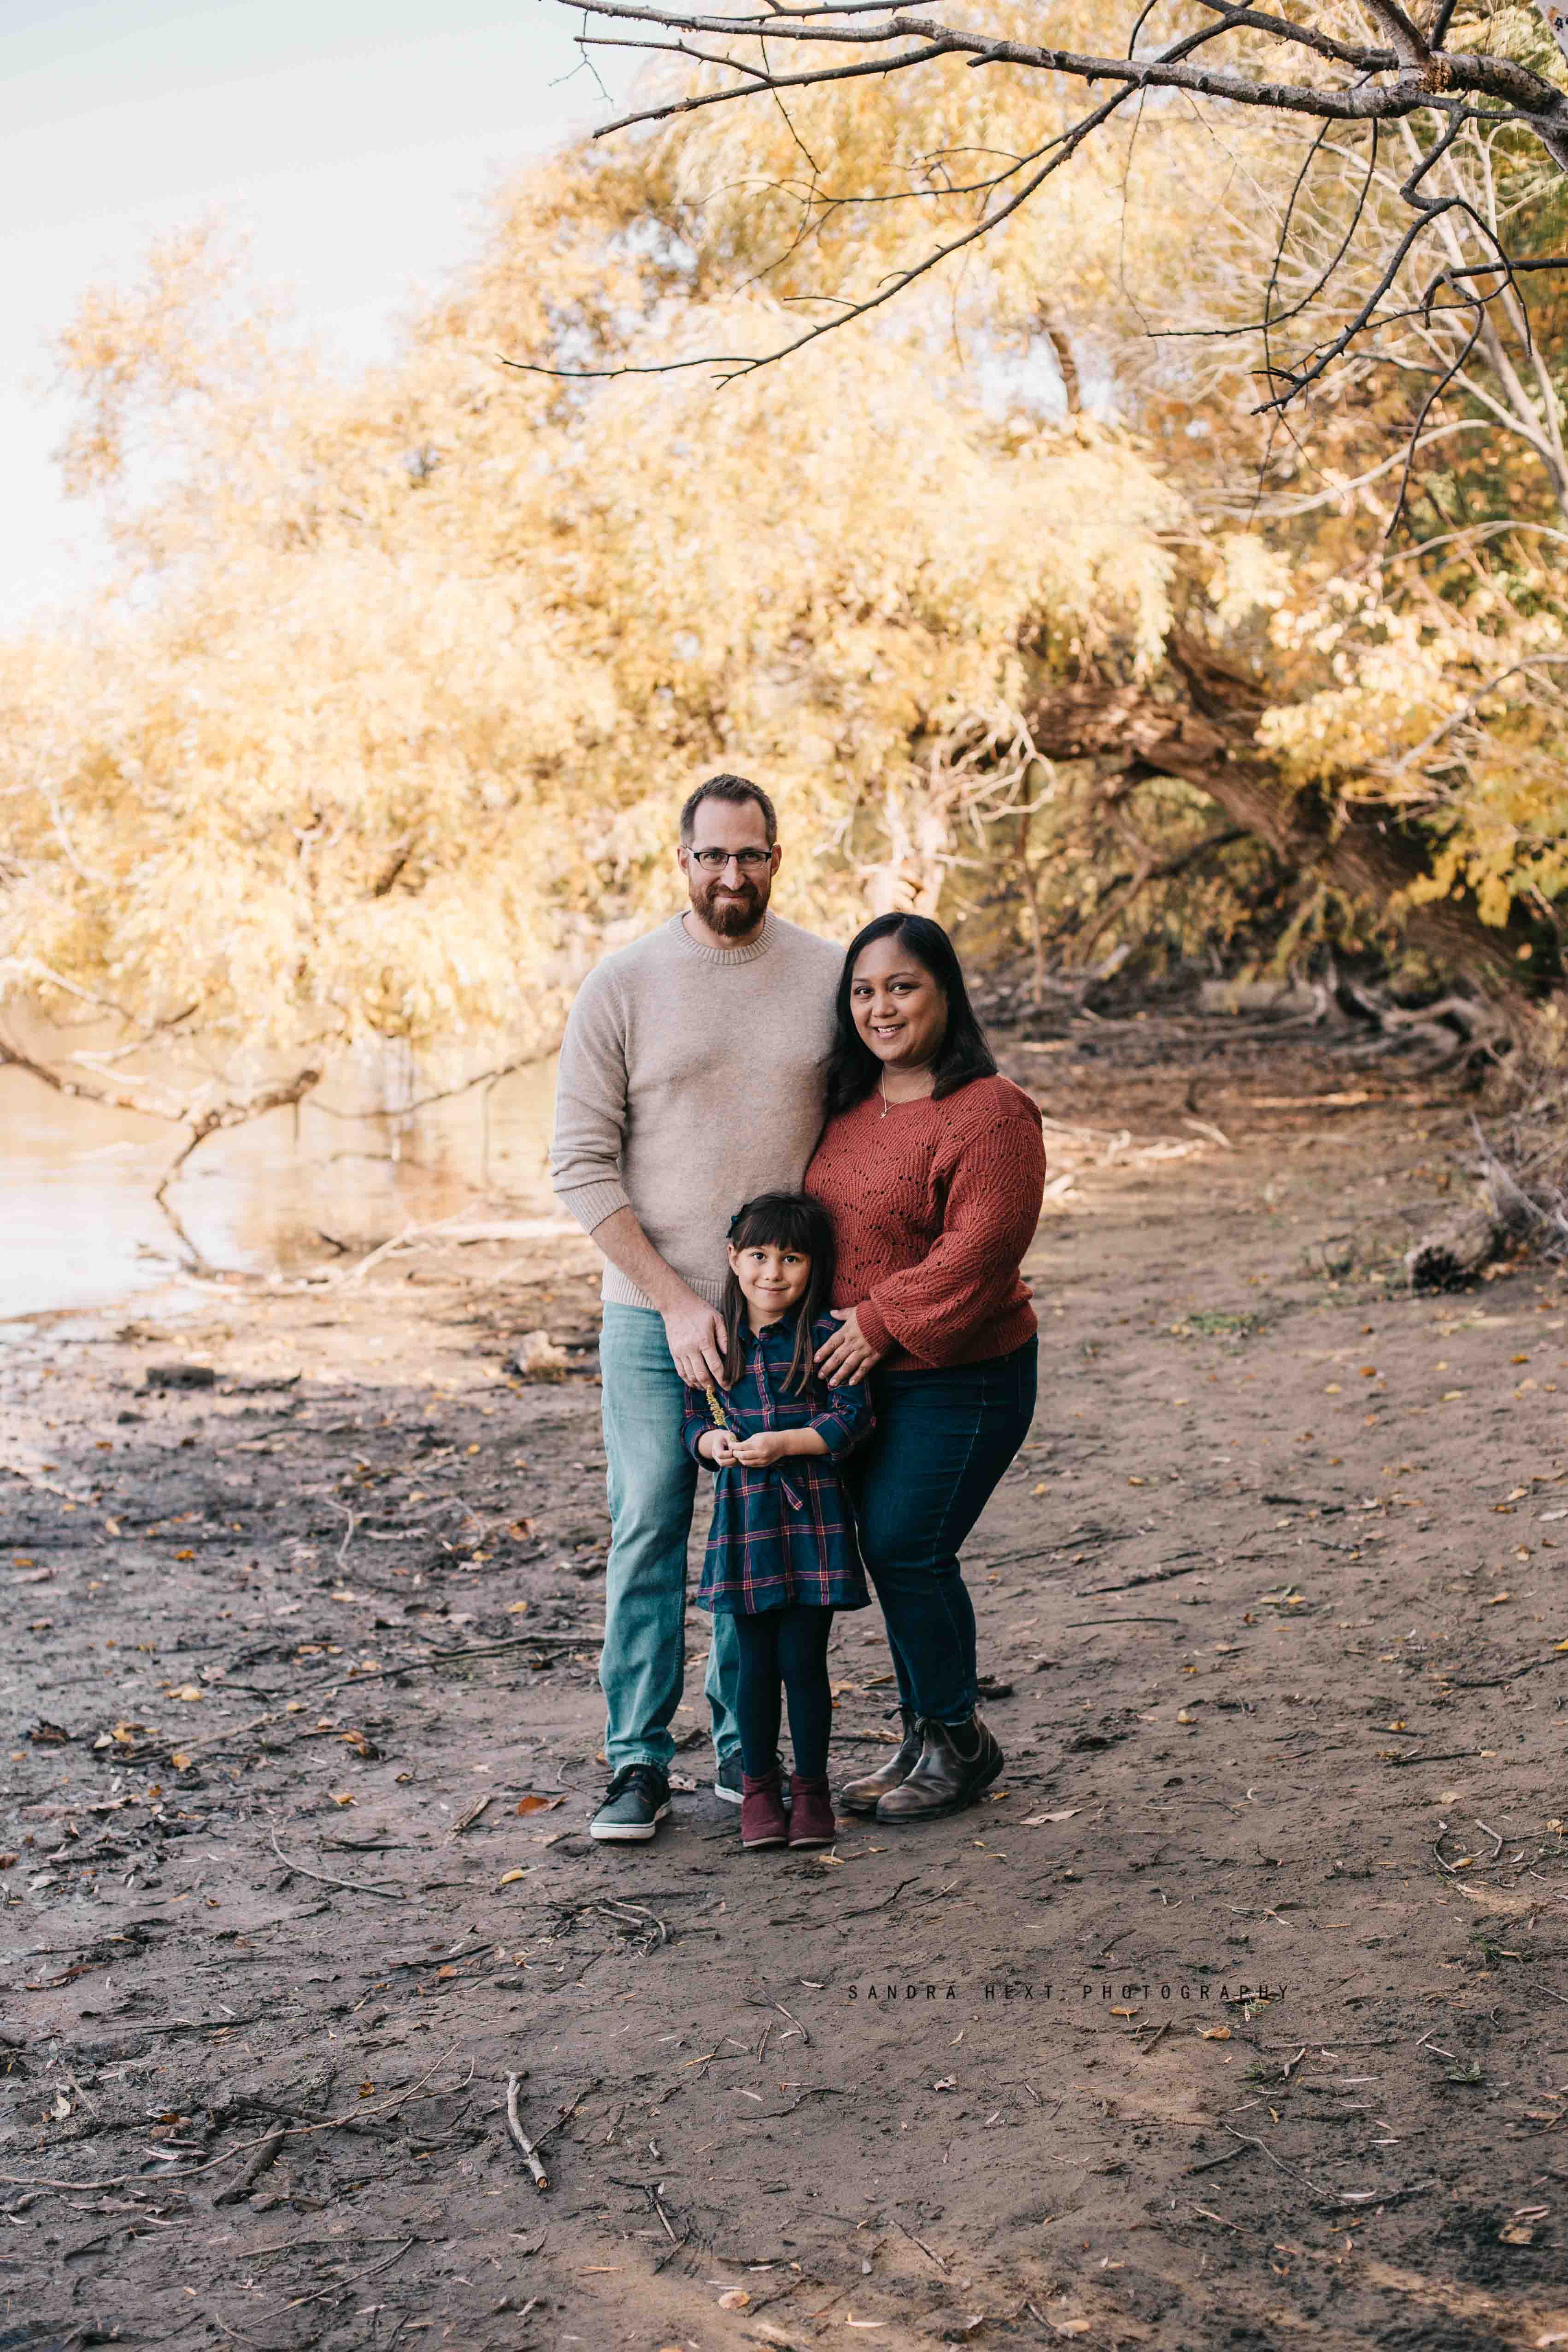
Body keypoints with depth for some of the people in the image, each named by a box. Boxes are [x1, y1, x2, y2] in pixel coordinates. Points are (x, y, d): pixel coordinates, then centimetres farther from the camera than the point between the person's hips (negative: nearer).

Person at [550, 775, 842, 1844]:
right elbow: (582, 1163, -4)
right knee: (650, 1530, 1)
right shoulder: (624, 985, -3)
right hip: (656, 1312, -1)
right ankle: (640, 1762, 12)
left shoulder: (830, 978, 1)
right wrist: (675, 1298, -11)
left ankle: (745, 1743, 24)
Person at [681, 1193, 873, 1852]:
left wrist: (785, 1443, -17)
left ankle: (811, 1787, 17)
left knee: (803, 1660, 1)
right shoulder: (716, 1340, 6)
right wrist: (710, 1442, -10)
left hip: (811, 1518, -2)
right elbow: (694, 1416, 11)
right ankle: (758, 1786, 21)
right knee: (755, 1662, 7)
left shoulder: (824, 1336, -4)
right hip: (744, 1517, 2)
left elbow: (853, 1416, -7)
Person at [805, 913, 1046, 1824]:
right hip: (867, 1375, 8)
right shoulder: (851, 1105, 10)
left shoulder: (990, 1112, -16)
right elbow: (821, 1224, 22)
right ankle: (926, 1740, 26)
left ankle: (958, 1741, 12)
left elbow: (978, 1249, -21)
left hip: (960, 1380, -8)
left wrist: (881, 1321, -18)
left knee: (907, 1551, -7)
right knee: (885, 1551, 12)